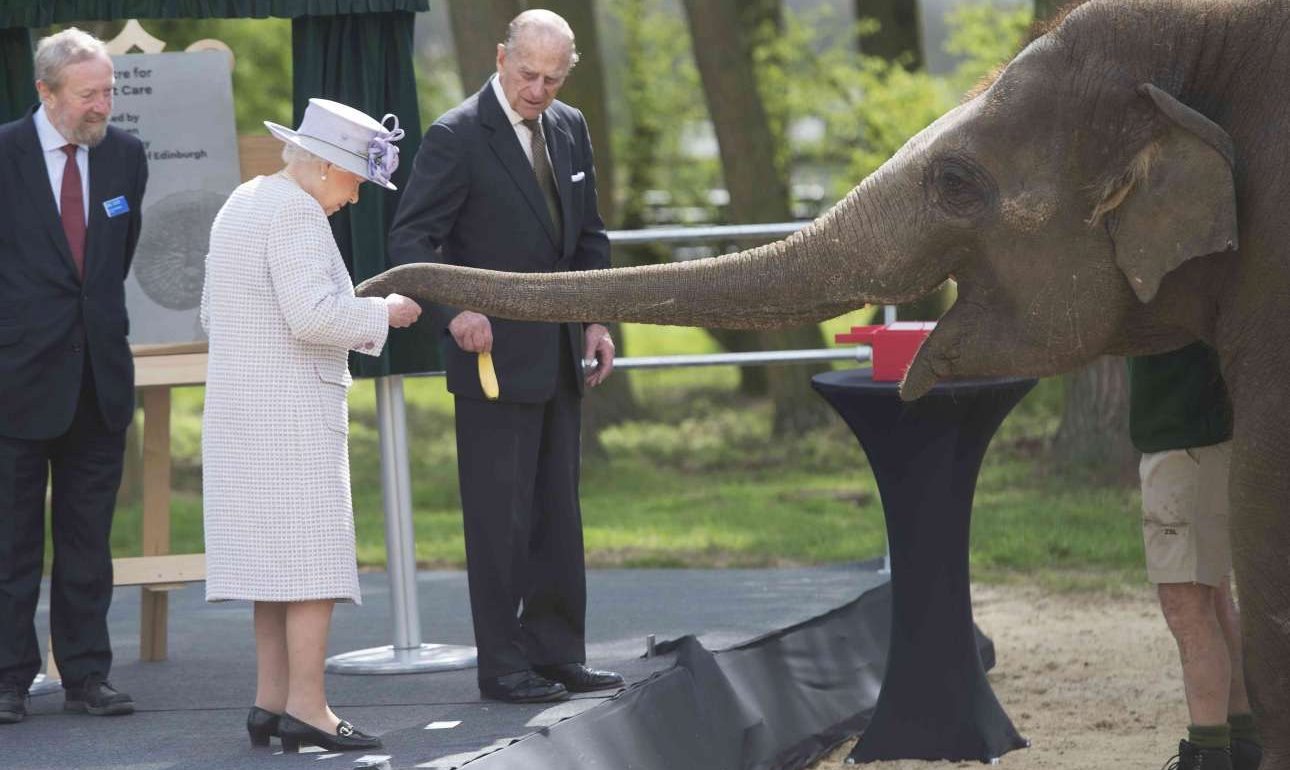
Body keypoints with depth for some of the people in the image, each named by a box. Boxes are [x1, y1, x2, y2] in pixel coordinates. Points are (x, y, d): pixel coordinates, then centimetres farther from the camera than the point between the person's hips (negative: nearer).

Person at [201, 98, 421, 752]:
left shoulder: (241, 203, 18)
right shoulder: (296, 213, -14)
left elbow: (211, 313, 24)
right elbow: (313, 314, -24)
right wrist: (381, 314, -9)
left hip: (239, 409, 10)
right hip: (291, 412, -10)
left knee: (274, 557, 11)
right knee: (312, 558, -9)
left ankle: (271, 700, 10)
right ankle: (306, 708, -11)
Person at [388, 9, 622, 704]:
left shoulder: (569, 129, 10)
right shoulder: (457, 137, -12)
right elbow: (411, 239, -15)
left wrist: (596, 320, 8)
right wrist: (454, 310, -29)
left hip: (559, 355, 7)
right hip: (494, 353, -7)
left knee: (558, 512, 11)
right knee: (500, 517, -4)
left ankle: (556, 653, 18)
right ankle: (503, 666, 1)